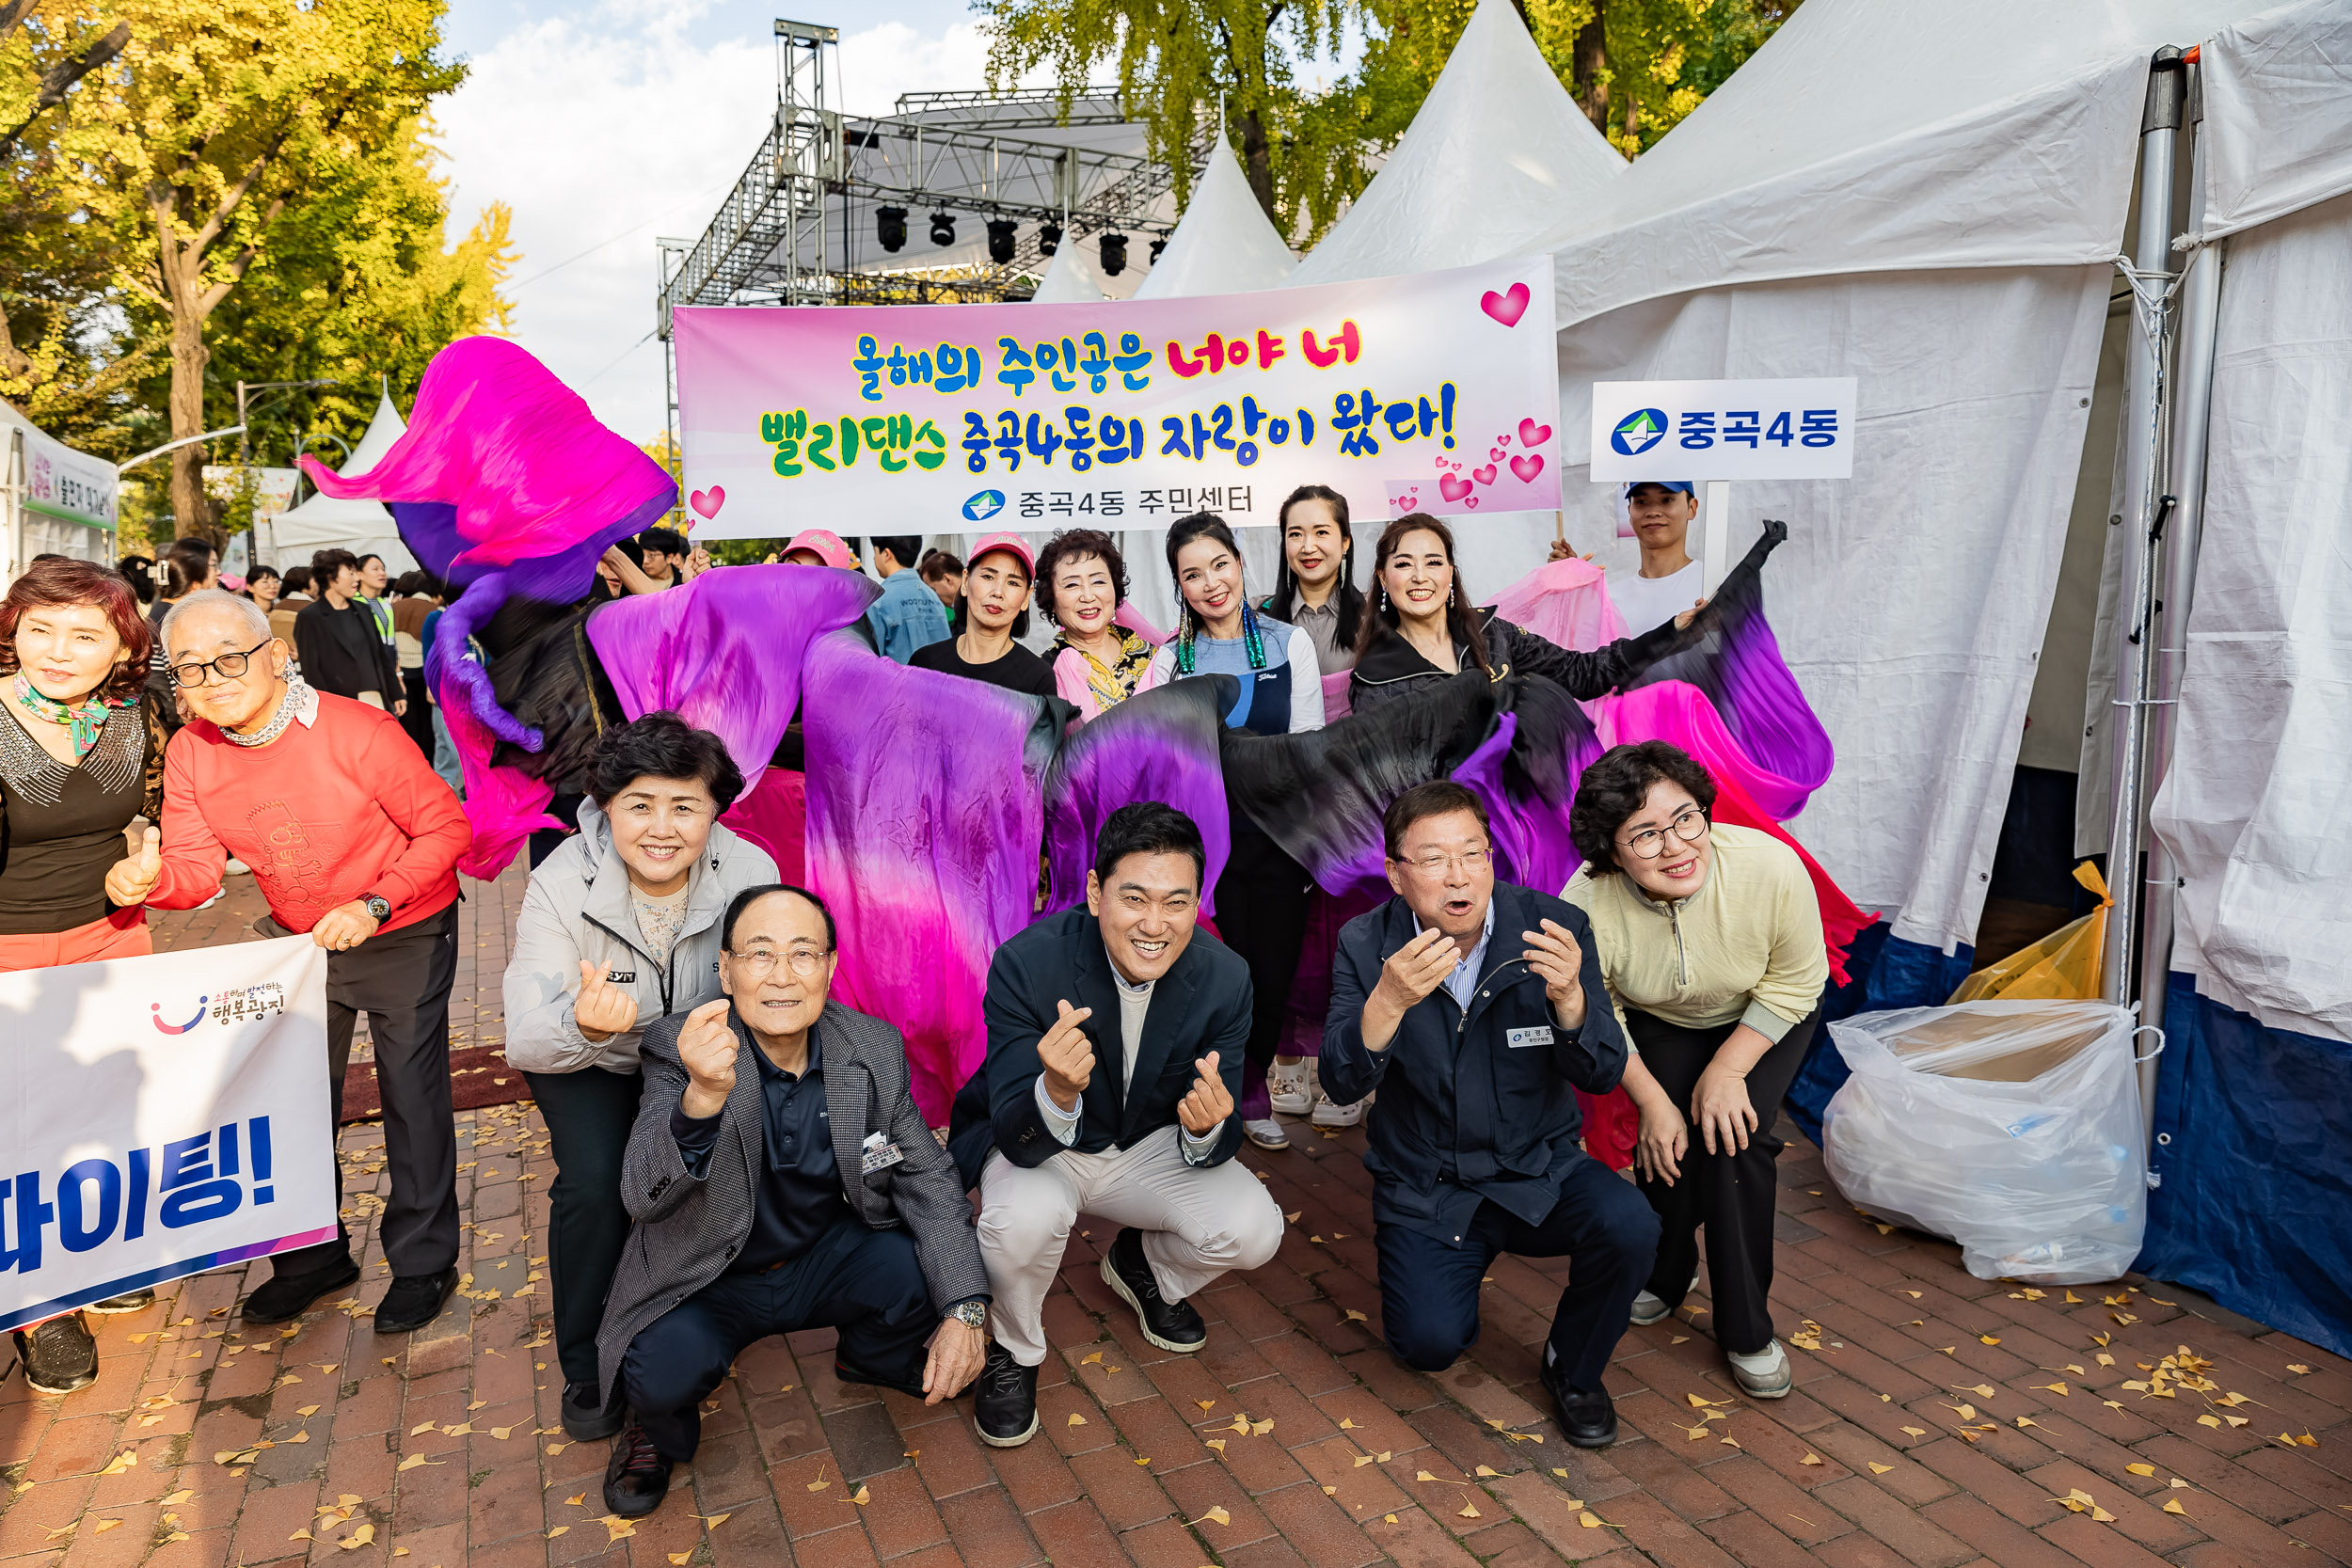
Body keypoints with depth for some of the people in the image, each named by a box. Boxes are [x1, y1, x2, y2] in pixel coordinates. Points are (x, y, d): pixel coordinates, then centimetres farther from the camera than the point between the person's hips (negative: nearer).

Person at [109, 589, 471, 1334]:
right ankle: (314, 1253, 34)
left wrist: (374, 905, -27)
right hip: (300, 939, 5)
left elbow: (445, 827, -19)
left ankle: (423, 1262, 18)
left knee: (412, 1097, 0)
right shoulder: (189, 753, -9)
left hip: (405, 933, -5)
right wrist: (149, 879, -32)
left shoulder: (358, 731, -26)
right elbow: (197, 868, -9)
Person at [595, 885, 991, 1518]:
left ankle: (871, 1358, 15)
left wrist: (964, 1311, -19)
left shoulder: (874, 1050, -10)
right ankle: (659, 1430, 10)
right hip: (711, 1282, -3)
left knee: (929, 1269, -22)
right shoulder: (678, 1051, -20)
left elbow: (928, 1179, -7)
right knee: (664, 1371, -30)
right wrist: (702, 1096, -52)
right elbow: (643, 1198, -31)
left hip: (828, 1259, 3)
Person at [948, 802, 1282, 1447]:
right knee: (1025, 1218, -35)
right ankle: (1014, 1352, 0)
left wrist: (1206, 1128, -38)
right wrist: (1057, 1091, -51)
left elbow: (1217, 1146, -13)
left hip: (1149, 1145, 3)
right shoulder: (1026, 963, -28)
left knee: (1253, 1231, -20)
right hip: (1036, 1147, -3)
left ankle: (1142, 1265, 16)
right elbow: (1017, 1140, -27)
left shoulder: (1224, 977, -20)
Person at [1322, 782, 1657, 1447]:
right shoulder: (1367, 945, -11)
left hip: (1539, 1171, 1)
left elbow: (1603, 1075, -14)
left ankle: (1573, 1367, 4)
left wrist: (1568, 996, -35)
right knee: (1431, 1344, -17)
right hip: (1424, 1187, 0)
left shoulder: (1554, 928, -12)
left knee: (1629, 1226, -27)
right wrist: (1389, 1000, -39)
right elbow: (1343, 1082, -20)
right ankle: (1453, 1265, 20)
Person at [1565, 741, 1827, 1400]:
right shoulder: (1587, 905, -33)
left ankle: (1747, 1332, 2)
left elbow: (1795, 981, -17)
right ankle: (1666, 1275, 20)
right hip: (1660, 1026, 1)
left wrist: (1727, 1070, -20)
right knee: (1669, 1142, -13)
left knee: (1734, 1141, -17)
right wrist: (1654, 1103, -15)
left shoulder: (1771, 867, -35)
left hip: (1764, 1021, -1)